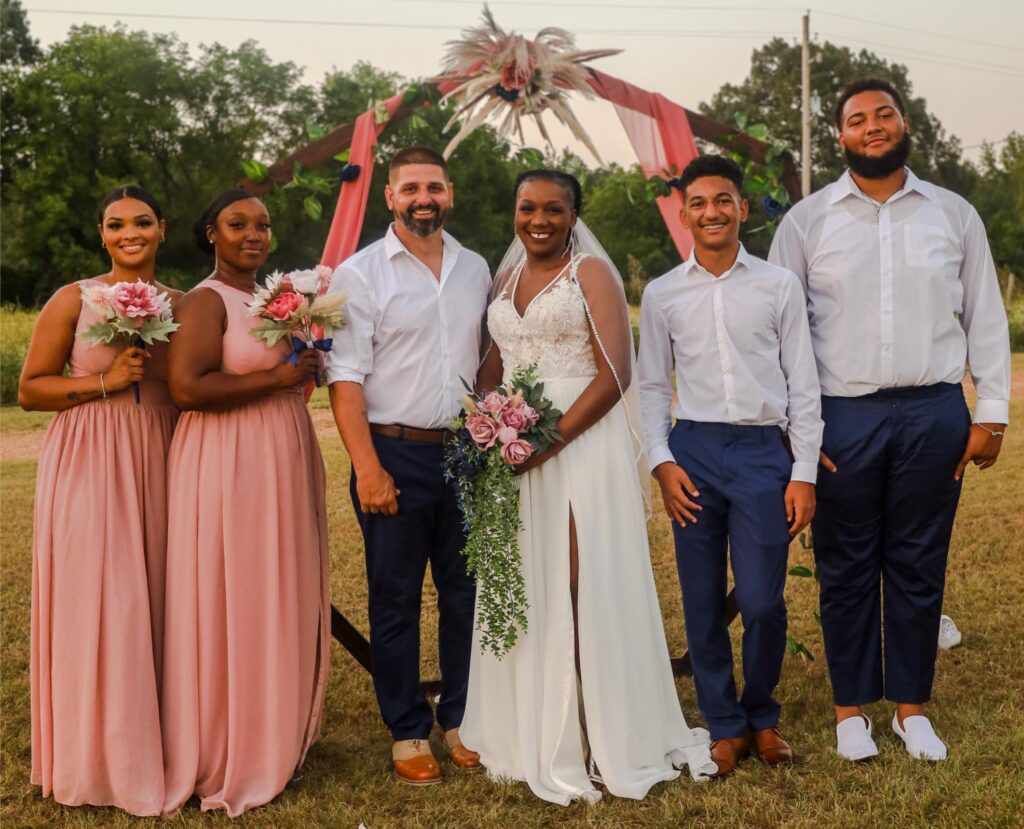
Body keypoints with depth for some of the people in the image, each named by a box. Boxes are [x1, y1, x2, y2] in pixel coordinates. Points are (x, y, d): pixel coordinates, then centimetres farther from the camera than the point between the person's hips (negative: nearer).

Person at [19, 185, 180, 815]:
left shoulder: (180, 304, 10)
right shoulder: (74, 300, -1)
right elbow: (30, 390, -2)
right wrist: (106, 382, -13)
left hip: (158, 466, 4)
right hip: (87, 465, -3)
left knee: (154, 602, 6)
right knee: (95, 605, -3)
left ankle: (154, 746, 20)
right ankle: (100, 758, 11)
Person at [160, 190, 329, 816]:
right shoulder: (206, 301, -10)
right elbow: (187, 388, -23)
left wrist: (308, 365, 7)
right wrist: (277, 378, -18)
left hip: (286, 459, 9)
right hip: (229, 465, -8)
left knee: (284, 600, 12)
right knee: (231, 604, -2)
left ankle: (278, 737, 24)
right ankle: (227, 756, 10)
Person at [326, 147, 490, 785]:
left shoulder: (476, 269, 11)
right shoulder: (361, 273, -3)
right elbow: (346, 377, -8)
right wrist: (367, 467, -15)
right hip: (395, 453, -4)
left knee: (466, 592, 10)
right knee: (397, 600, 5)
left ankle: (462, 721, 25)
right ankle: (409, 733, 18)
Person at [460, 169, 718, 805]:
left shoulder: (592, 272, -3)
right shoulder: (506, 280, 16)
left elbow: (616, 372, -11)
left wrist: (550, 440, -19)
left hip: (581, 443, -6)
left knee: (582, 586, -5)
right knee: (522, 590, 7)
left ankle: (598, 739, 4)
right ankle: (529, 734, 18)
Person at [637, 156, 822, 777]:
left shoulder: (779, 286, 4)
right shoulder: (662, 294, 7)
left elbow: (803, 385, 4)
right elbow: (653, 386, 11)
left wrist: (804, 473, 0)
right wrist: (662, 461, -2)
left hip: (764, 450, -1)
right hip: (693, 451, 1)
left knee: (762, 601, -4)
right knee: (703, 603, 6)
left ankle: (762, 715, 22)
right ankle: (725, 725, 23)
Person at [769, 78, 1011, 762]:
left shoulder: (954, 215, 8)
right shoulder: (808, 219, 4)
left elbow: (985, 318, 9)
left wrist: (992, 413, 4)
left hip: (934, 413, 1)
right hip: (842, 417, -1)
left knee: (919, 566, 8)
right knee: (847, 568, 7)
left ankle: (912, 706, 23)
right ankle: (852, 708, 21)